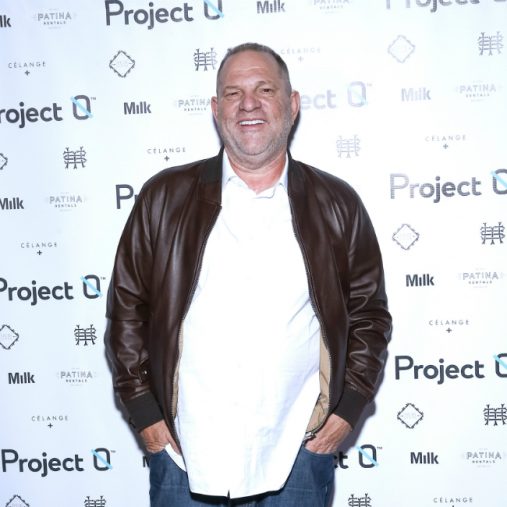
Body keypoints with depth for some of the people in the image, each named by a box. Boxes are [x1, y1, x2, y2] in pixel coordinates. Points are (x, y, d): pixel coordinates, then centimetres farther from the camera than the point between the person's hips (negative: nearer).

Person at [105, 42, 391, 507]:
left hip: (298, 453, 1)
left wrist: (348, 409, 0)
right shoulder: (165, 197, -1)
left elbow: (369, 311, 7)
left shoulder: (337, 205, 1)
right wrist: (144, 412, 0)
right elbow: (127, 307, 3)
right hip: (185, 451, 0)